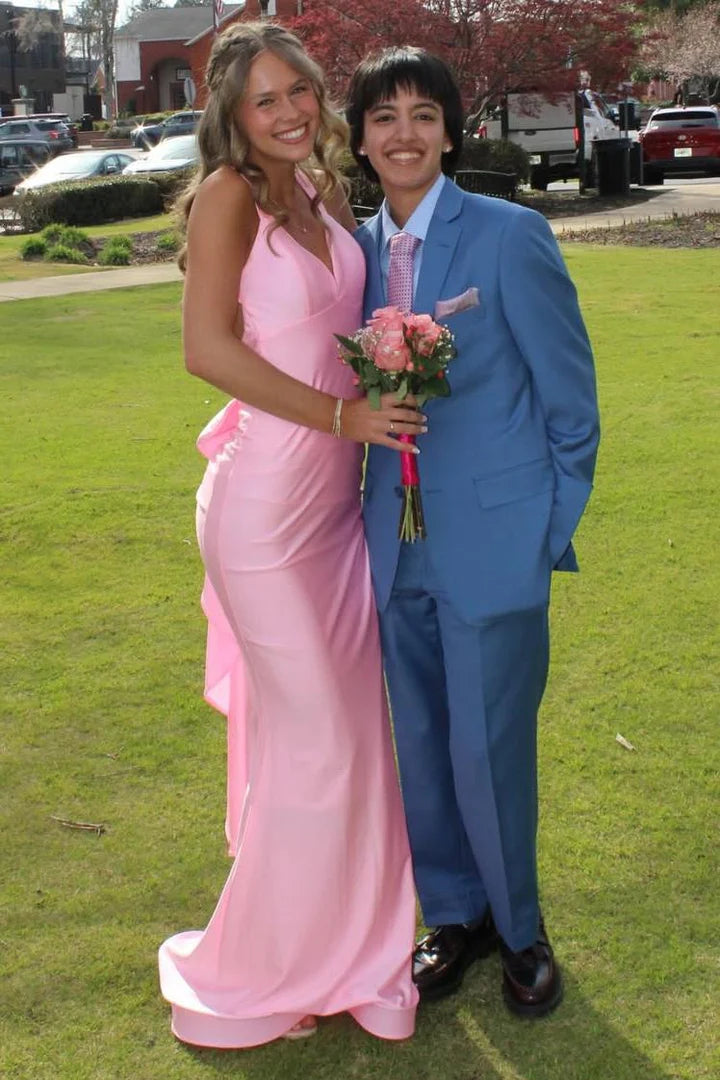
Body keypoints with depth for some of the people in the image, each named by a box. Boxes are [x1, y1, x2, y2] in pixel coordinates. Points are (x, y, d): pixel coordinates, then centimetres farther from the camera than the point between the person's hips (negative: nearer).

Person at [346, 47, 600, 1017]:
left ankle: (520, 928, 28)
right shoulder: (358, 248, 6)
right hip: (399, 544, 5)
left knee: (489, 752, 2)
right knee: (421, 748, 15)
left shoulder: (510, 235, -10)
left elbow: (570, 393, -6)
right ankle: (456, 916, 36)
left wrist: (553, 525, -4)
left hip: (495, 544, -5)